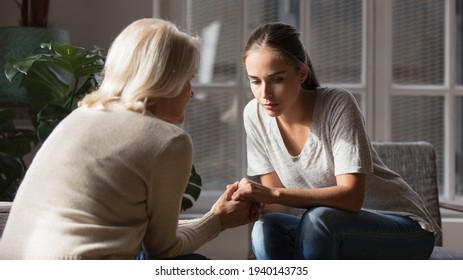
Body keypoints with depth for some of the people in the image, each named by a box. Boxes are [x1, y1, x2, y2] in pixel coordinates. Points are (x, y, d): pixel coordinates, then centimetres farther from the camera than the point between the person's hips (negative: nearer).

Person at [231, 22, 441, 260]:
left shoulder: (337, 104, -21)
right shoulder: (255, 115, -6)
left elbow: (352, 196, -30)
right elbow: (277, 203, -2)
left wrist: (273, 194, -40)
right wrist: (251, 199, -26)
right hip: (335, 238, 5)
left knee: (317, 220, -34)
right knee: (266, 230, -25)